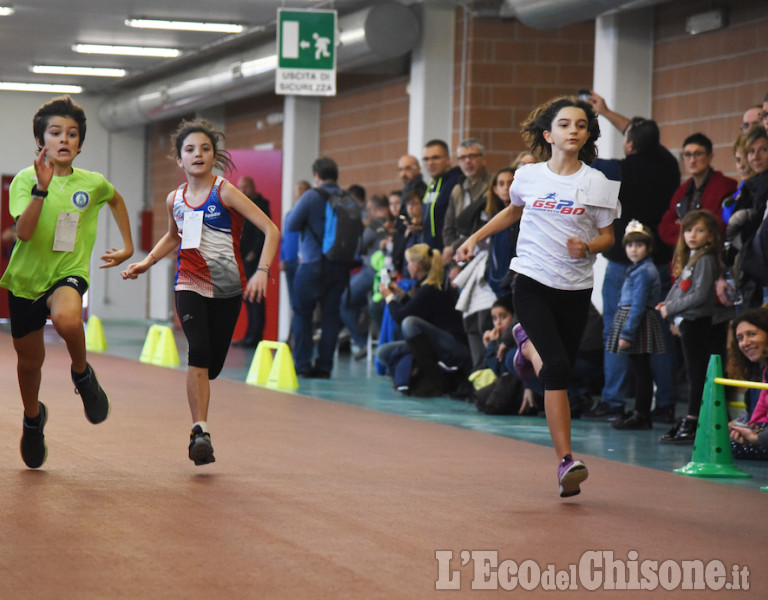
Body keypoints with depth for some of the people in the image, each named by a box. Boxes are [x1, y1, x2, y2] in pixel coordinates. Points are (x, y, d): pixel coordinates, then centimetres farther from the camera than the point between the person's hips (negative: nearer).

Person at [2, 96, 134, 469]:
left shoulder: (93, 183, -2)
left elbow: (116, 200, 23)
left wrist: (127, 245, 19)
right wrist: (41, 187, -32)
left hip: (68, 274, -1)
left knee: (67, 318, -37)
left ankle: (82, 375, -7)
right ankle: (33, 418, 45)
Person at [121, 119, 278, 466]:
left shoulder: (225, 192, -8)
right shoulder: (175, 200, 5)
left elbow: (270, 230, -13)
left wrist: (262, 271, -24)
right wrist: (147, 262, 15)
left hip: (228, 288, -1)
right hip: (190, 284, 1)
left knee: (212, 365, 4)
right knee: (198, 351, -23)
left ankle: (199, 429, 28)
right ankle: (200, 431, -24)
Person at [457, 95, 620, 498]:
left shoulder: (596, 183, 1)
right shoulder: (528, 176, 5)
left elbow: (608, 235, 6)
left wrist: (588, 247, -15)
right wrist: (475, 238, 22)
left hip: (575, 290, 1)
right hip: (532, 283, -1)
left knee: (560, 373, 5)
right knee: (557, 366, -19)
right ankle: (566, 461, -22)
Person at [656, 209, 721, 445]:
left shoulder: (705, 260, -11)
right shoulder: (689, 258, 17)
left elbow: (699, 296, -18)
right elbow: (680, 288, 20)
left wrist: (671, 308, -12)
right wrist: (667, 305, 3)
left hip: (698, 322, -9)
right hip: (686, 322, 9)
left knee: (696, 374, -6)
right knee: (694, 375, 11)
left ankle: (691, 424, -6)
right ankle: (688, 424, 14)